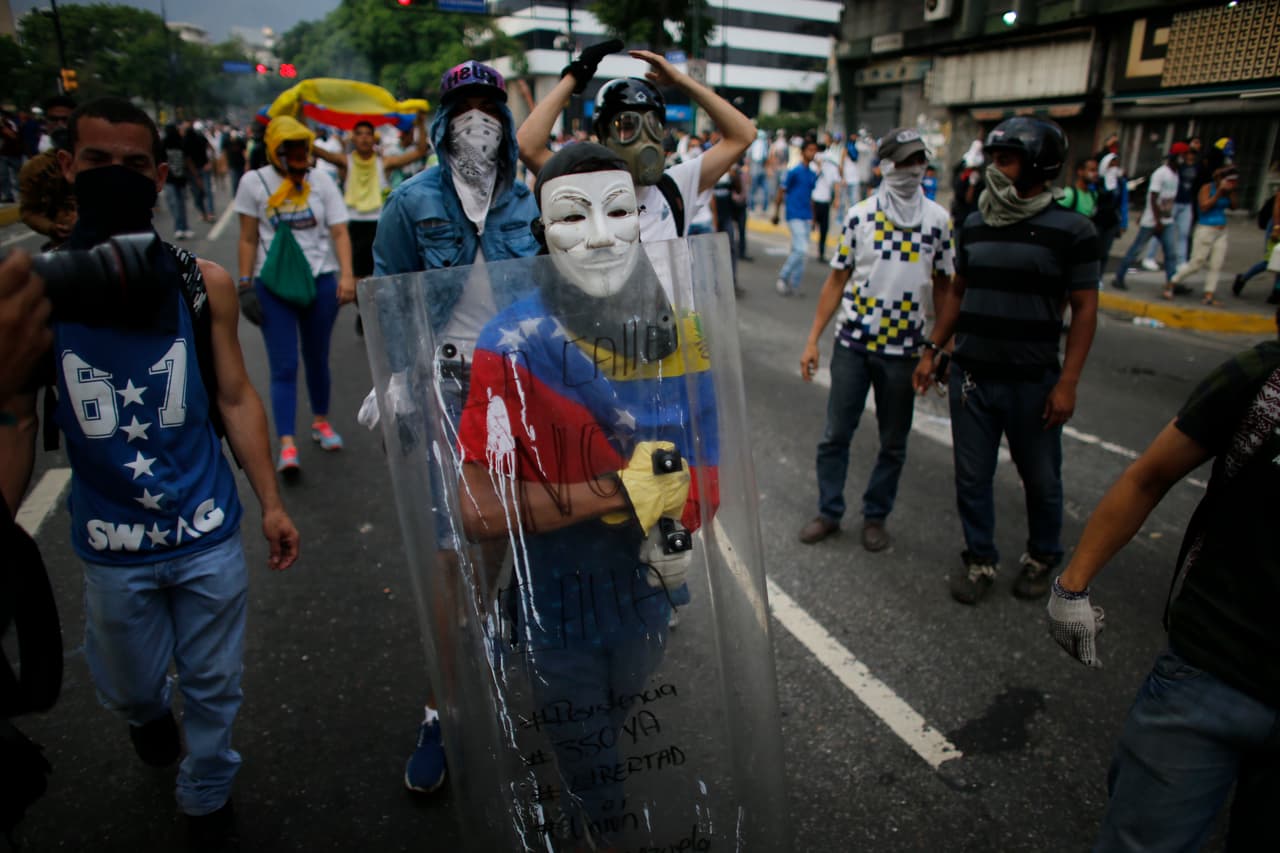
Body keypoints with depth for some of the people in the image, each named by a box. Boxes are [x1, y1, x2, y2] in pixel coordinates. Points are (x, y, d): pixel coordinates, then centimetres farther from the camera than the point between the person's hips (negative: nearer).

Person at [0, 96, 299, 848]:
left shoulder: (204, 284, -6)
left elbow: (236, 399, 0)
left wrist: (271, 502, -1)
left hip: (209, 534, 0)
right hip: (112, 546, 1)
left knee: (215, 687, 15)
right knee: (130, 689, 23)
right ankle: (152, 715, 61)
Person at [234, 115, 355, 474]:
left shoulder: (321, 181, 3)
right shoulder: (255, 182, 1)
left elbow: (339, 232, -3)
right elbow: (248, 238, 4)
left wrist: (346, 274, -16)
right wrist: (245, 282, 0)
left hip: (321, 281, 1)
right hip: (273, 285, -1)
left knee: (317, 359, 13)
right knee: (283, 366, -5)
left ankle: (320, 421, 33)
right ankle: (287, 445, -5)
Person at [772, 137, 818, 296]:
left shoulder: (813, 175, 12)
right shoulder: (794, 171, -8)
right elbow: (781, 191, -4)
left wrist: (812, 218, 21)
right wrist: (776, 213, -3)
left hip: (807, 217, 7)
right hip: (795, 216, -7)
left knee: (799, 251, 8)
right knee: (801, 249, -16)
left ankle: (794, 284, 16)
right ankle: (783, 277, 0)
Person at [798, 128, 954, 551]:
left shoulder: (938, 219, 1)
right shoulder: (859, 215, 0)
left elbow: (945, 286, 5)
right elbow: (837, 280, 2)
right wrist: (812, 339, -2)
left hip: (904, 348, 1)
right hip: (853, 343, 0)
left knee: (893, 444, 10)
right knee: (835, 435, 6)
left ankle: (875, 516, 28)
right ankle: (829, 512, 23)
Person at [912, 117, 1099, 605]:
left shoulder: (1071, 230, -7)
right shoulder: (975, 225, 6)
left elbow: (1084, 308, -7)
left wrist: (1067, 382, -12)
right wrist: (933, 350, 9)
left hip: (1032, 382, -3)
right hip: (971, 377, 4)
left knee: (1040, 479, 12)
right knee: (972, 476, 10)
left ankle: (1042, 557, 35)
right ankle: (980, 559, 27)